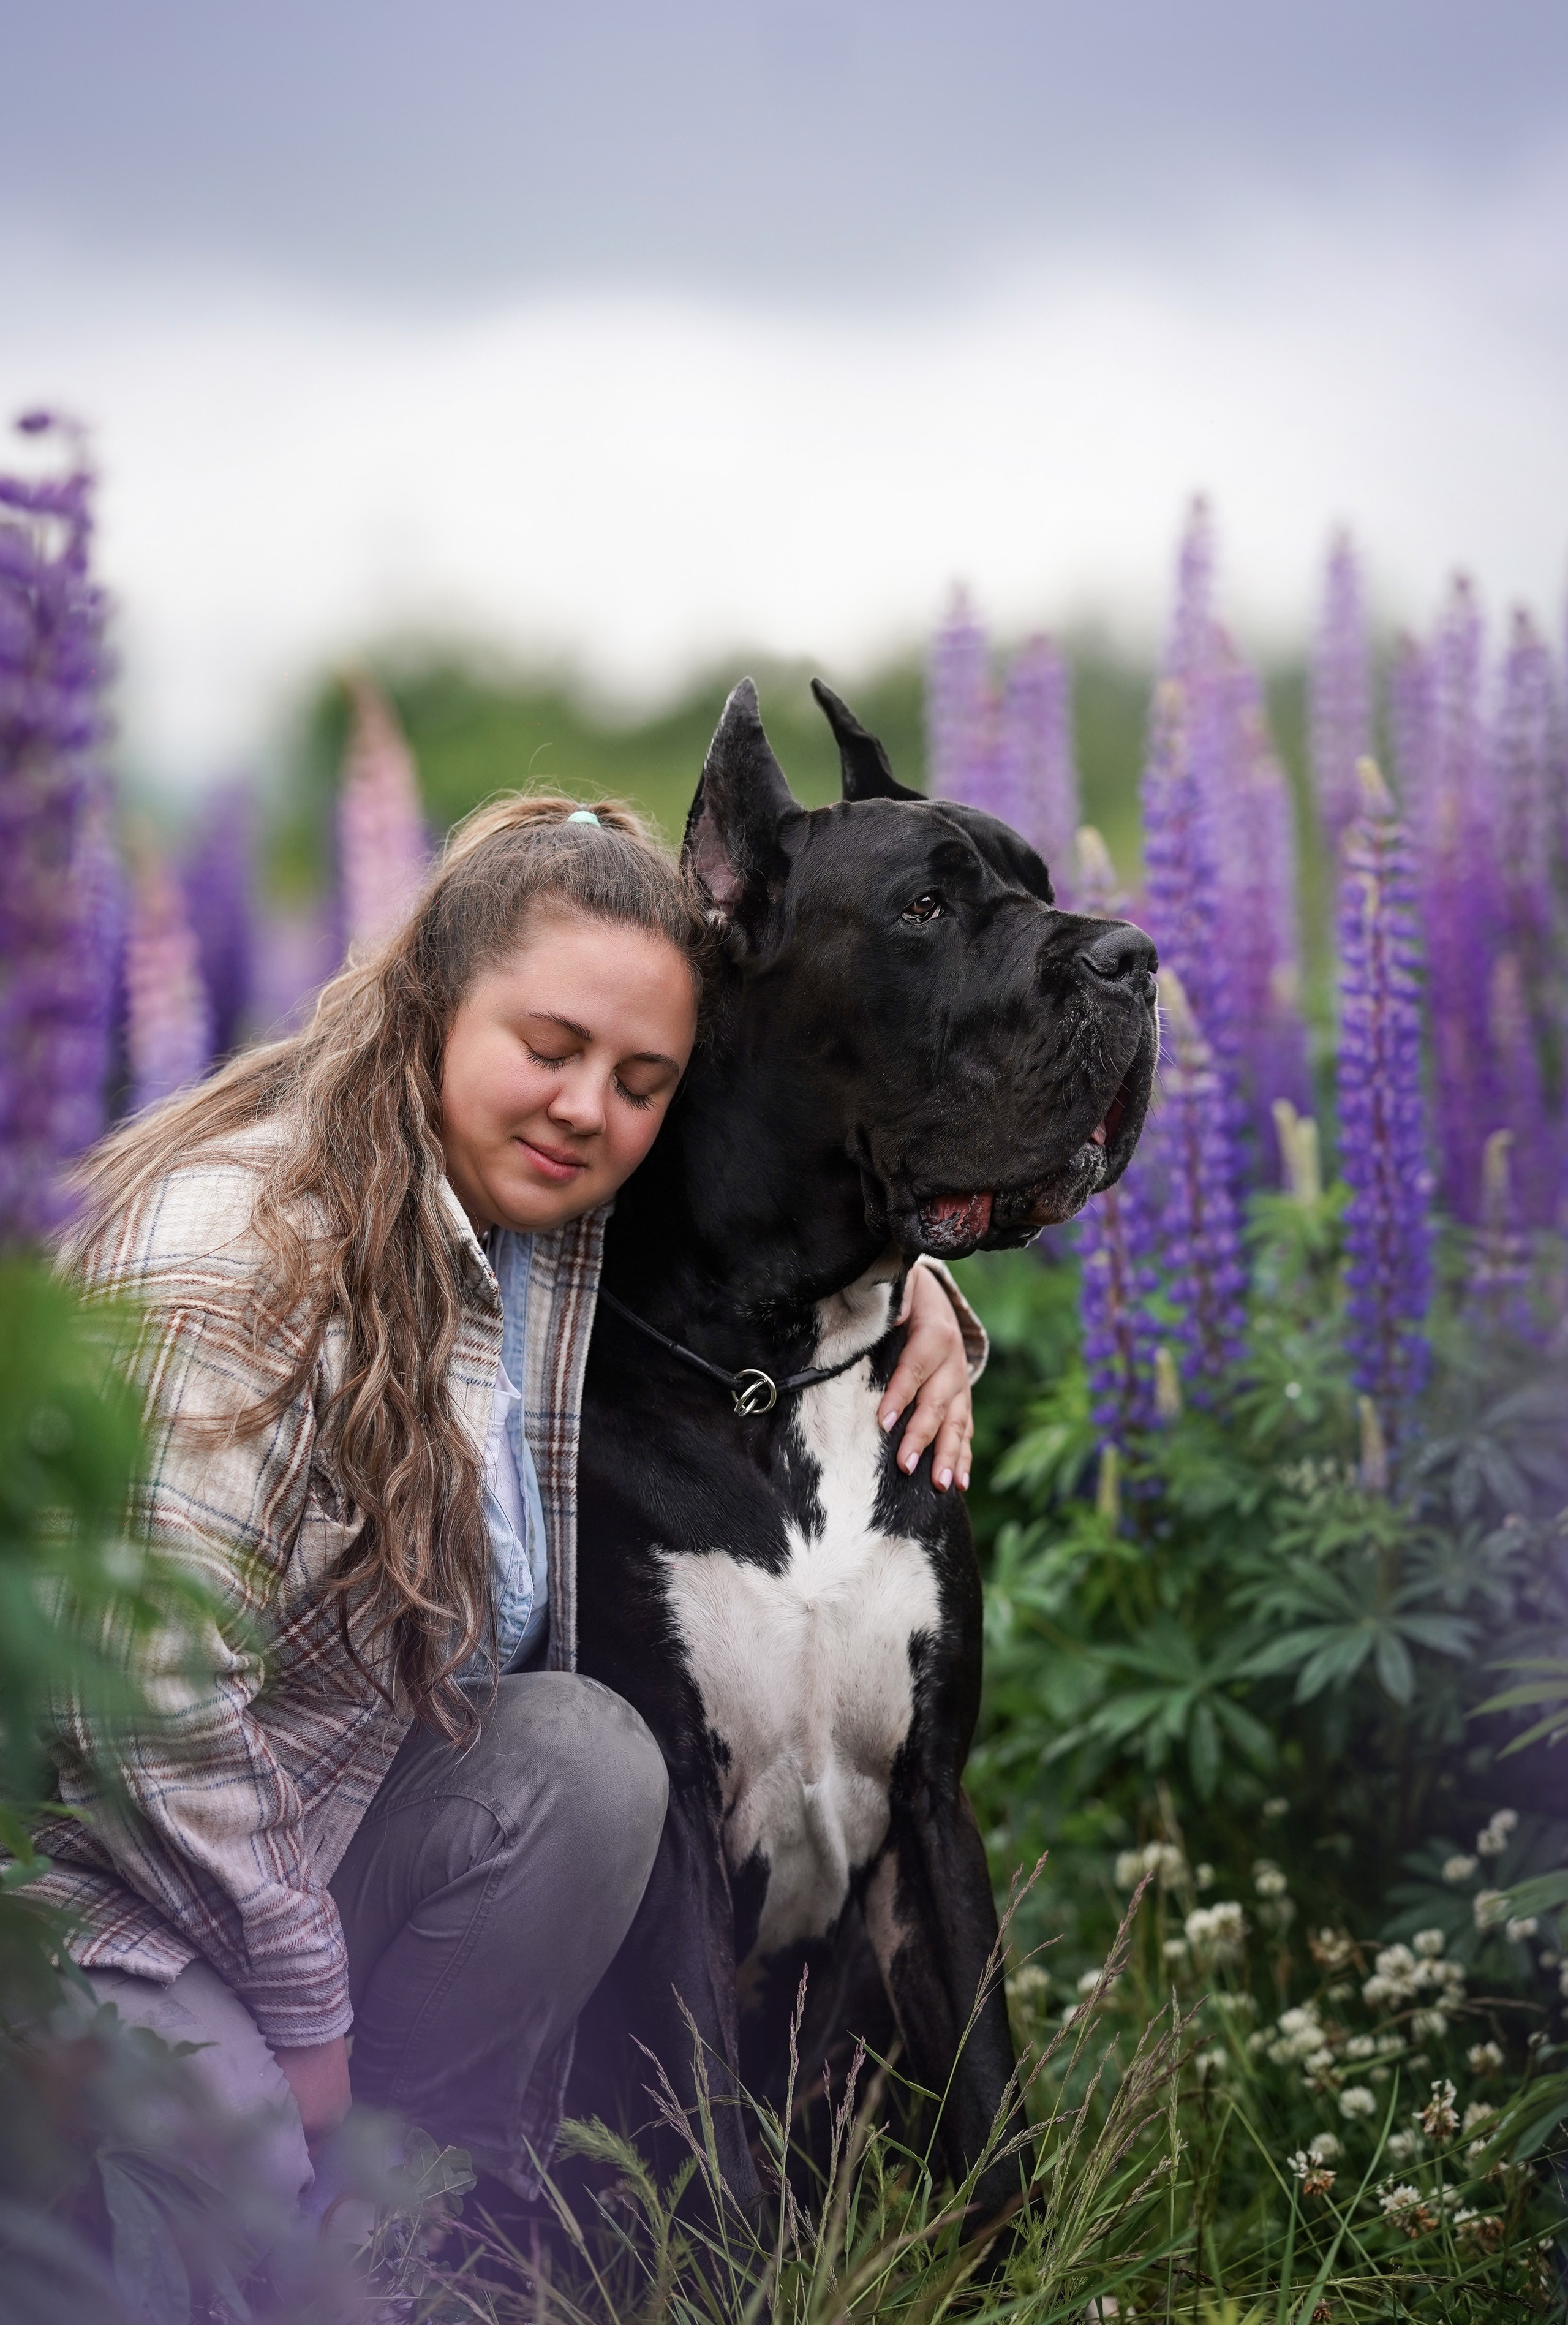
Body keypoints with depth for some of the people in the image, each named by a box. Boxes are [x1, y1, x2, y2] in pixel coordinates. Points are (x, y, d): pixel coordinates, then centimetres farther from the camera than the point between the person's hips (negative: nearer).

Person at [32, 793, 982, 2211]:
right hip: (111, 1881, -8)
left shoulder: (578, 1227, -1)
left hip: (333, 1818, 8)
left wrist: (912, 1291, 0)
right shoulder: (240, 1242, -25)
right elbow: (150, 1690, -27)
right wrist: (306, 2015, -18)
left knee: (585, 1755, -19)